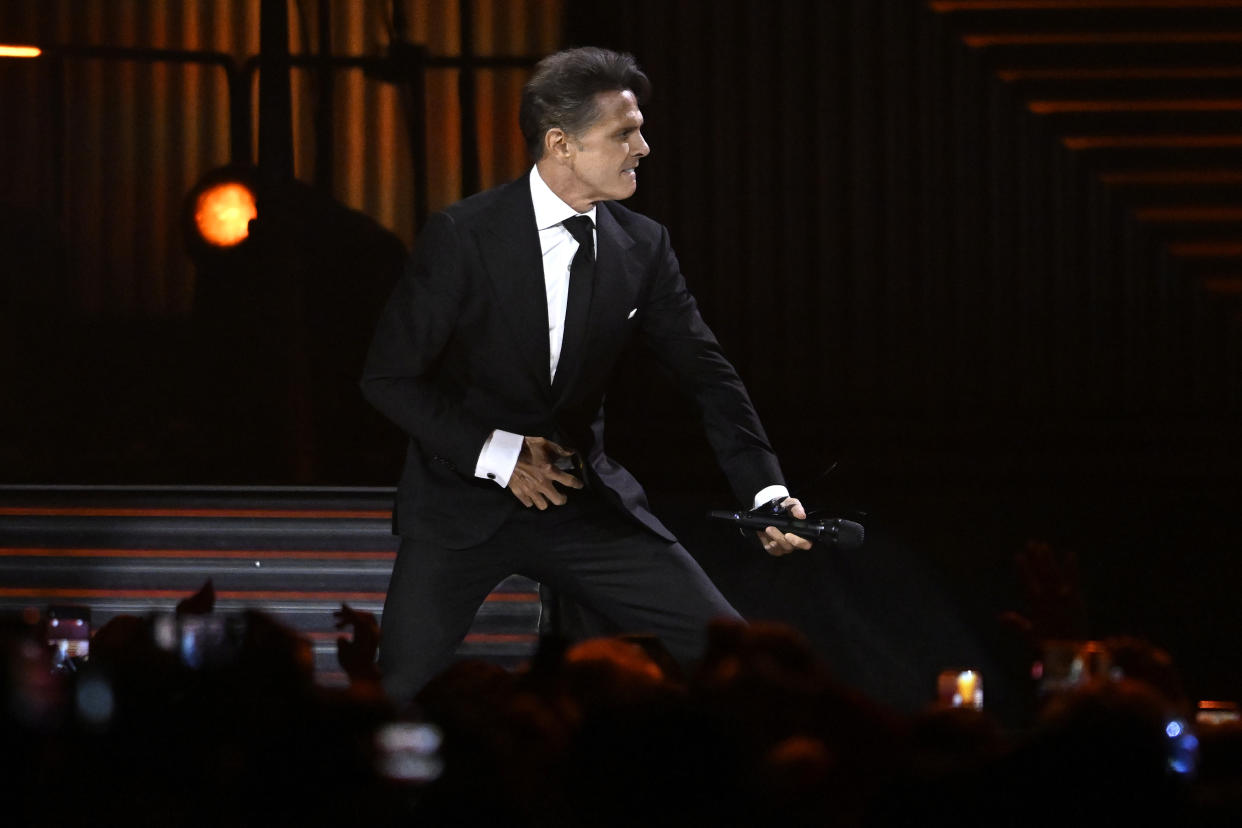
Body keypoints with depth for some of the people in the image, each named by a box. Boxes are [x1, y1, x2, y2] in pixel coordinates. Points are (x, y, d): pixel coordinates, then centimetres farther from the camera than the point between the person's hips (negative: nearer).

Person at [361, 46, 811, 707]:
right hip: (464, 497, -4)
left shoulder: (641, 247, -1)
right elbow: (388, 377, -10)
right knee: (402, 692, -12)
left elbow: (707, 374, 1)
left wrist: (767, 492, -12)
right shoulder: (461, 237, -14)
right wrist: (497, 455, -17)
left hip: (583, 499, 4)